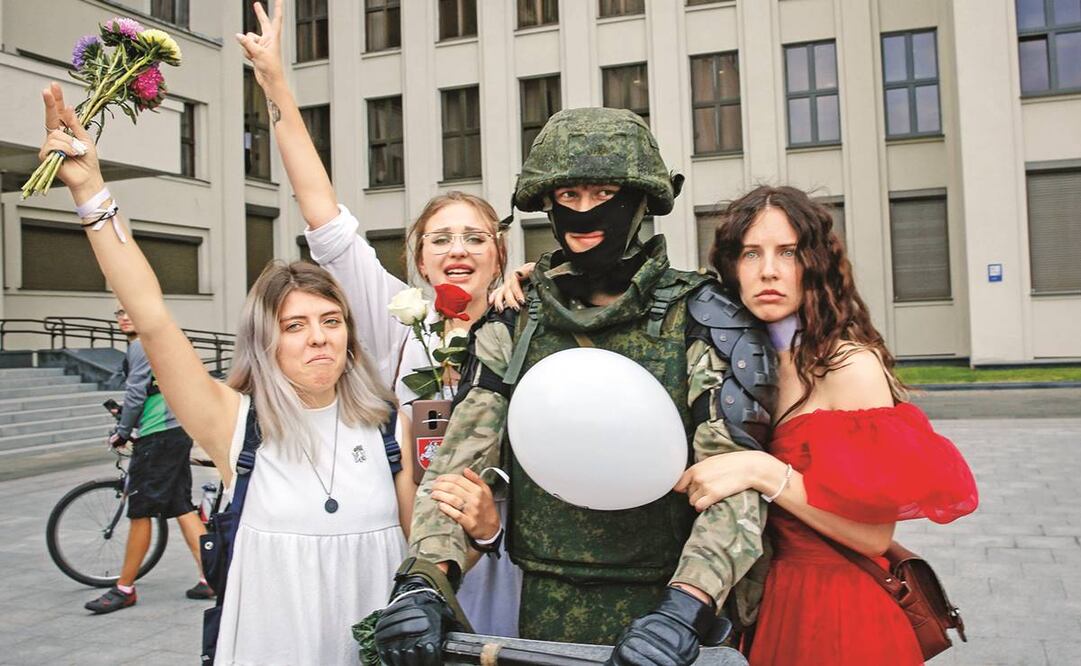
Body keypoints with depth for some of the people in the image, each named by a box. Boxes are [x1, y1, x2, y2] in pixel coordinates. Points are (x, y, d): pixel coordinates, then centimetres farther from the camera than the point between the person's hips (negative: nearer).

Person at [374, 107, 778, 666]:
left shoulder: (701, 321, -8)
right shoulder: (510, 326, 1)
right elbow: (458, 463, -2)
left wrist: (684, 610, -29)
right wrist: (424, 579, -17)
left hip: (664, 611, -3)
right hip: (545, 616, 3)